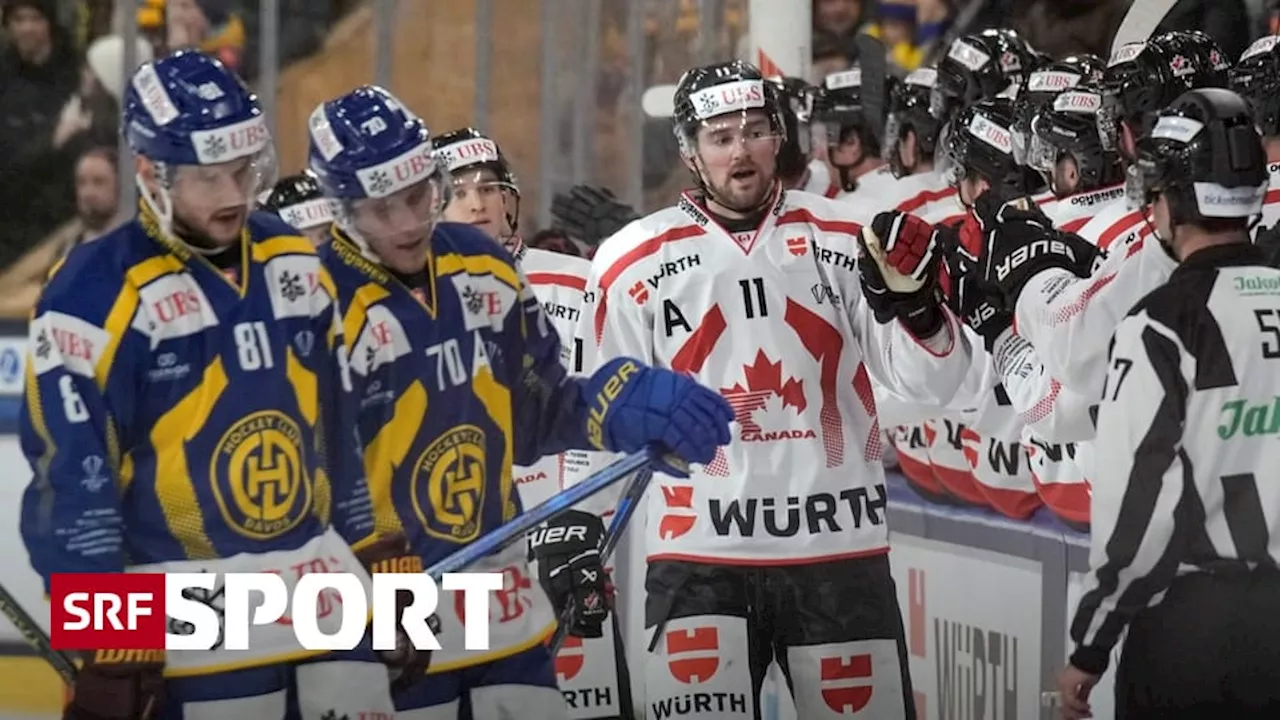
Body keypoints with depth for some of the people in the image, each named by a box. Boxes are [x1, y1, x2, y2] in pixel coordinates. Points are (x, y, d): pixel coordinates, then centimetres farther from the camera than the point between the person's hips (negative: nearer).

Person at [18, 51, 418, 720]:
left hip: (327, 603, 6)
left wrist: (379, 573, 17)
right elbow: (69, 476, -12)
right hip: (197, 629, -6)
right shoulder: (97, 295, -10)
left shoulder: (296, 263, 11)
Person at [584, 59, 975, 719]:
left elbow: (931, 383, 1)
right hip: (698, 551, -1)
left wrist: (913, 303, -17)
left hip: (838, 548, 1)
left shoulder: (847, 239, 4)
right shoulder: (634, 263, 2)